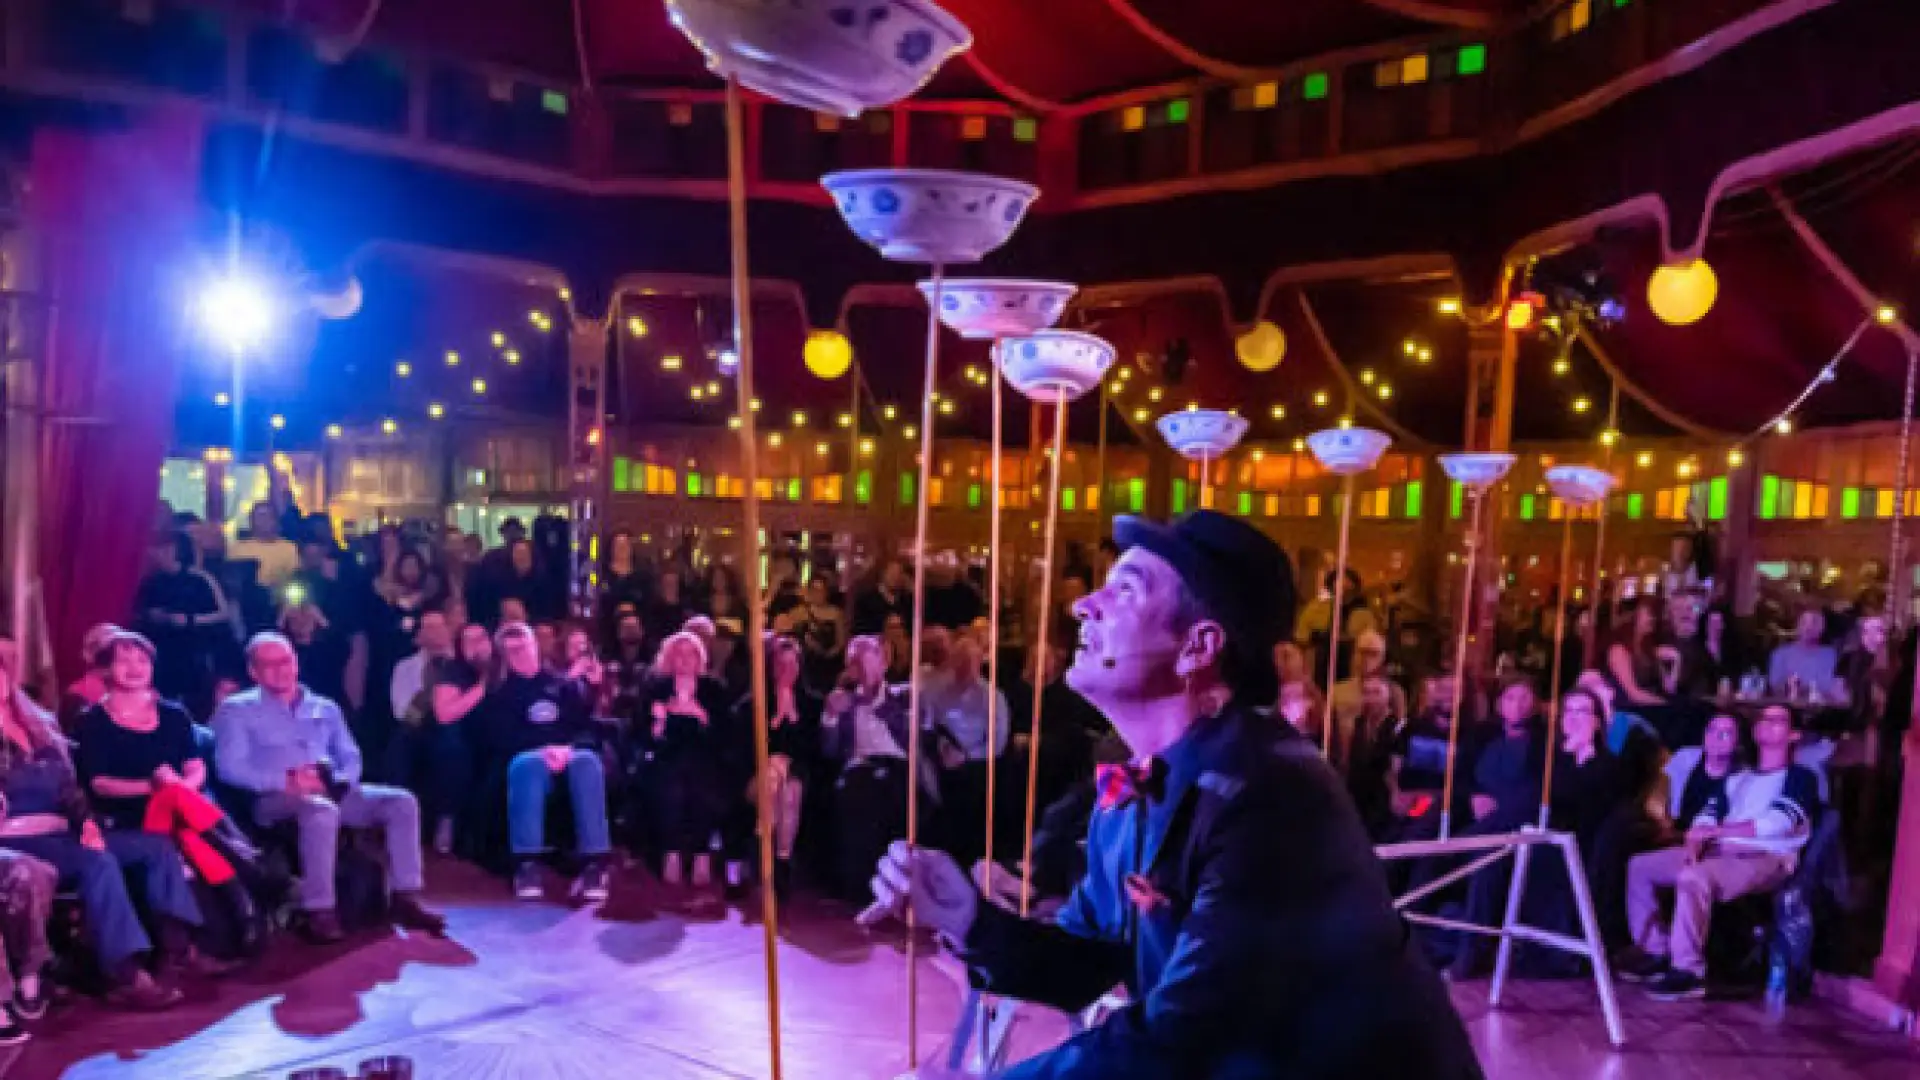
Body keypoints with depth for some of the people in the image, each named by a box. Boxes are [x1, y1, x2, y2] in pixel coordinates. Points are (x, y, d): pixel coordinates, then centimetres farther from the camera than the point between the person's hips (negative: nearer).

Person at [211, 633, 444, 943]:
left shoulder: (325, 708, 22)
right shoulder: (237, 709, 8)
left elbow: (351, 759, 16)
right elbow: (230, 767, -5)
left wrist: (334, 780, -7)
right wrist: (285, 782, -18)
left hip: (329, 793, 5)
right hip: (275, 798, -5)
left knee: (401, 802, -17)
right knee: (322, 810, -40)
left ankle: (404, 899, -16)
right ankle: (319, 912, -34)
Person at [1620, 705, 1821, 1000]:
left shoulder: (1800, 777, 6)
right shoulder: (1738, 778, 27)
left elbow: (1777, 823, -12)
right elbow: (1709, 814, 15)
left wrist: (1714, 830, -15)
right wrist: (1693, 843, -7)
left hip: (1768, 858, -8)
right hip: (1718, 851, 8)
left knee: (1693, 878, -36)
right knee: (1640, 865, -3)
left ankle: (1688, 971, -28)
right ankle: (1655, 951, 2)